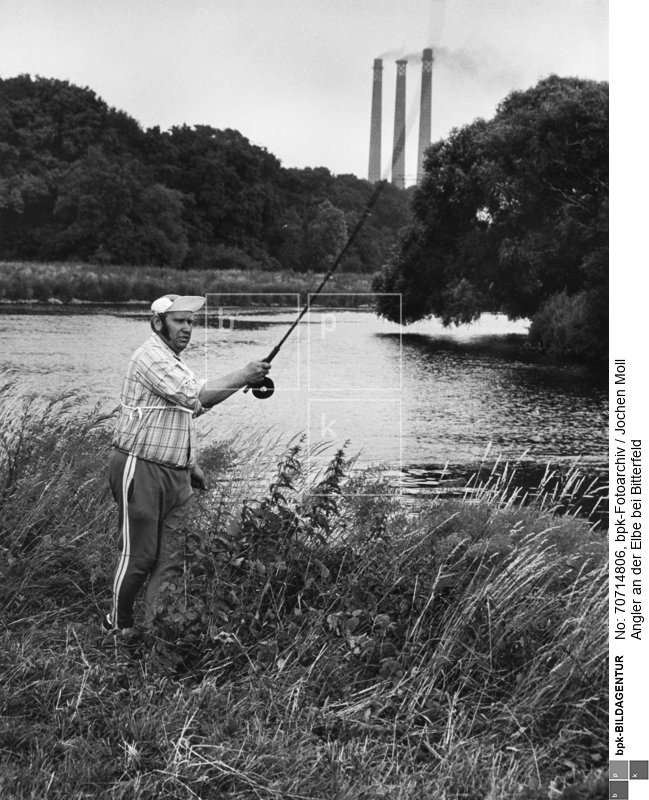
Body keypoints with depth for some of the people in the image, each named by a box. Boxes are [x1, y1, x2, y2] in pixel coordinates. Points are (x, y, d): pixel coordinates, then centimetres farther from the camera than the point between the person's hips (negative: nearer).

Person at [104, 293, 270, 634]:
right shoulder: (151, 357, -13)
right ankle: (117, 626, 17)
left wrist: (191, 464, 18)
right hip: (141, 468, -9)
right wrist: (242, 377, -21)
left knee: (170, 557, 5)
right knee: (138, 555, 0)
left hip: (175, 474, 9)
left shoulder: (174, 362, 19)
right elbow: (195, 396, -25)